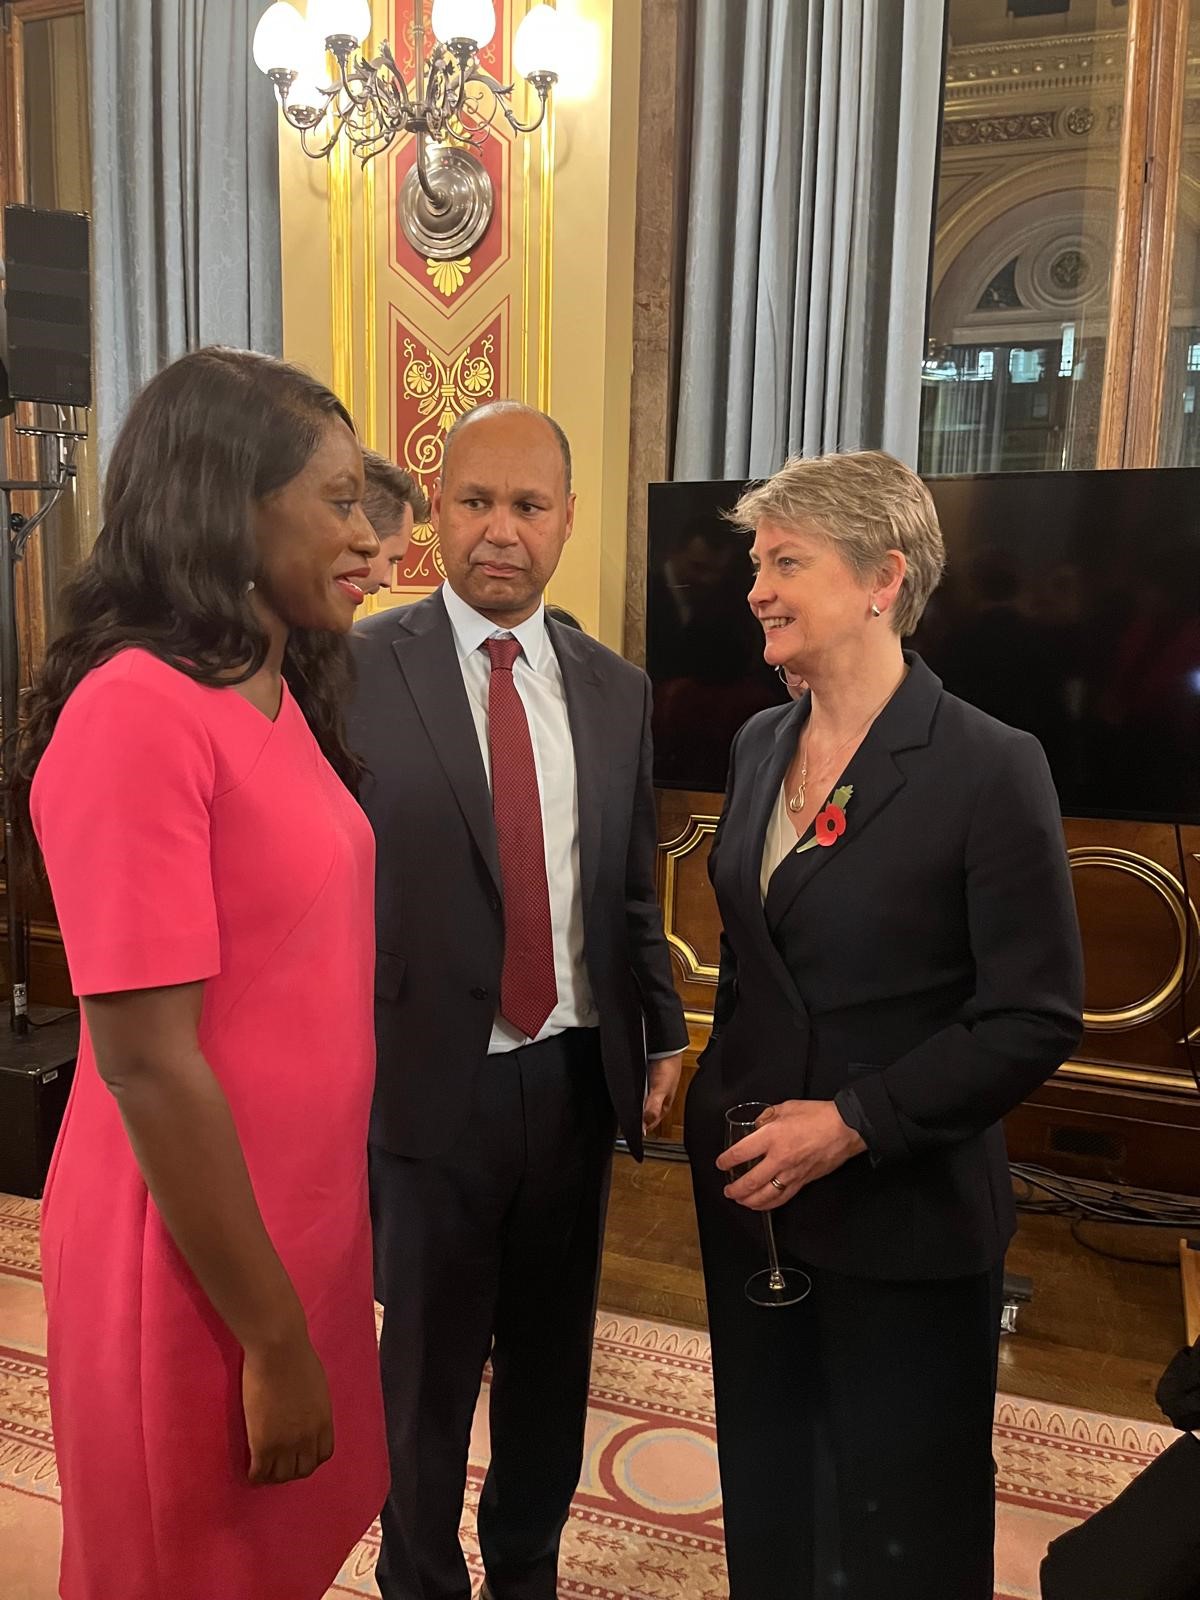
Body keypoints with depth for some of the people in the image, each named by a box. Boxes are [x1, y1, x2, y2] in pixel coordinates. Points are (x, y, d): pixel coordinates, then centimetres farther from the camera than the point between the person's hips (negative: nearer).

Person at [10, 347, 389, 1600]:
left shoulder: (276, 693, 5)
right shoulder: (137, 714, -22)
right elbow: (149, 1067, -23)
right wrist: (271, 1336, -16)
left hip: (300, 1218, 7)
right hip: (198, 1257, -7)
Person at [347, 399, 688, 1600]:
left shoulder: (617, 689, 4)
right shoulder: (355, 669, -9)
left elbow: (633, 886, 9)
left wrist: (661, 1034, 7)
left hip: (579, 1075, 4)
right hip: (431, 1079, -4)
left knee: (552, 1355, 21)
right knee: (429, 1367, 16)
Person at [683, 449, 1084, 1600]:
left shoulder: (993, 769, -17)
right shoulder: (759, 743, 3)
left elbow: (1036, 1018, -16)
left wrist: (853, 1122, -20)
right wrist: (728, 1099, 7)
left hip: (903, 1215, -5)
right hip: (748, 1192, 6)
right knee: (765, 1501, 23)